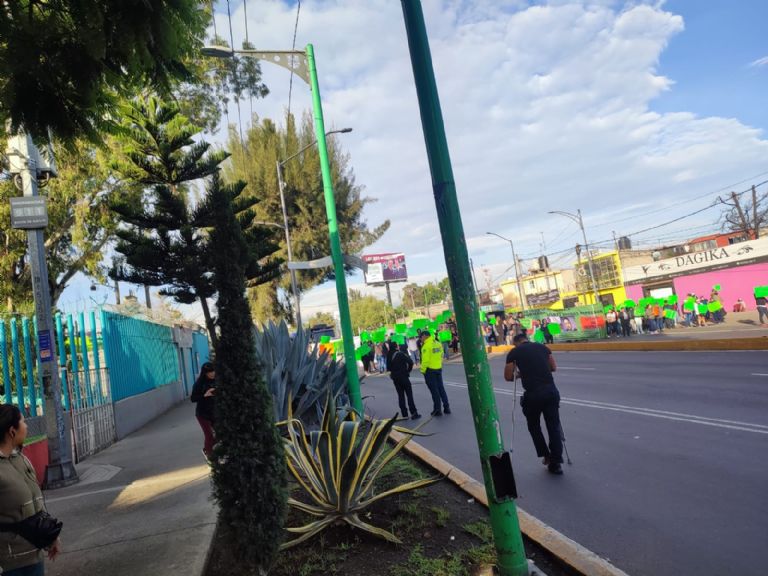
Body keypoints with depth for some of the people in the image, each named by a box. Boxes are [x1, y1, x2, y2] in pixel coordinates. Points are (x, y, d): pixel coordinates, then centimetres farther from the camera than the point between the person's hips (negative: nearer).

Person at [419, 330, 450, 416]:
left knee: (434, 390, 1)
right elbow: (441, 356, 8)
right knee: (441, 388, 15)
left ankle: (437, 410, 7)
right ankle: (446, 407, 19)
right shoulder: (438, 343, 6)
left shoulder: (426, 346, -17)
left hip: (430, 370, -7)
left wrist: (423, 370, -9)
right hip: (439, 369, 7)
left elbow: (425, 360, -20)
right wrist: (439, 364, 14)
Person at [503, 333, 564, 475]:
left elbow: (508, 377, 3)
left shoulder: (514, 352, 5)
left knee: (534, 426, 20)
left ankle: (546, 456, 20)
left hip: (532, 394, -3)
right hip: (551, 390, 3)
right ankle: (556, 463, 13)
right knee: (554, 426, 12)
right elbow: (554, 367, 20)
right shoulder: (542, 346, 15)